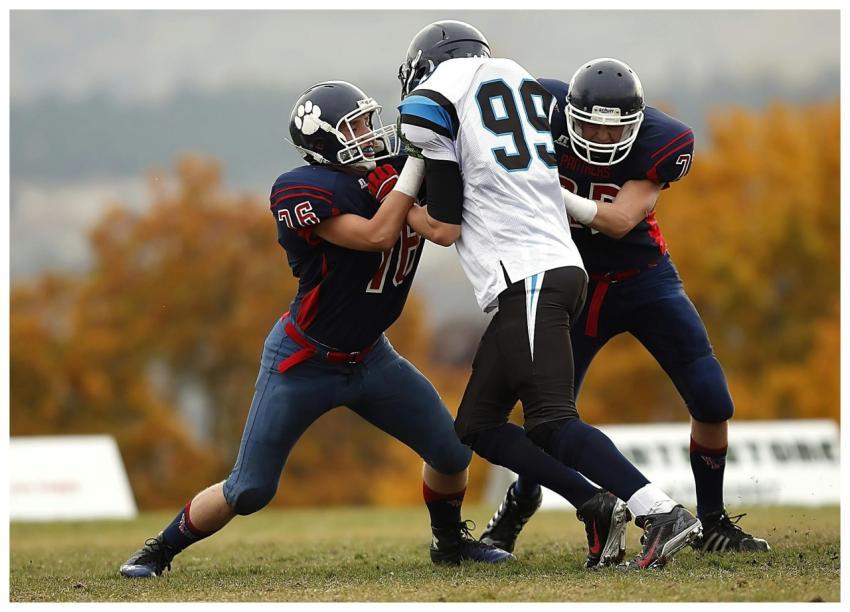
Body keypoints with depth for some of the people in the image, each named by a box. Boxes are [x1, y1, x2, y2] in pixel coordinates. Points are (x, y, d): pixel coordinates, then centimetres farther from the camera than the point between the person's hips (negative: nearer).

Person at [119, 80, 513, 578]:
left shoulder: (390, 175, -6)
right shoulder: (303, 192, -25)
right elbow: (377, 235, -33)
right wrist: (417, 163, -31)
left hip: (368, 356, 6)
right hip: (304, 363, -6)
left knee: (452, 450, 2)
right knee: (249, 491, -1)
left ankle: (450, 540, 31)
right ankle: (161, 550, 21)